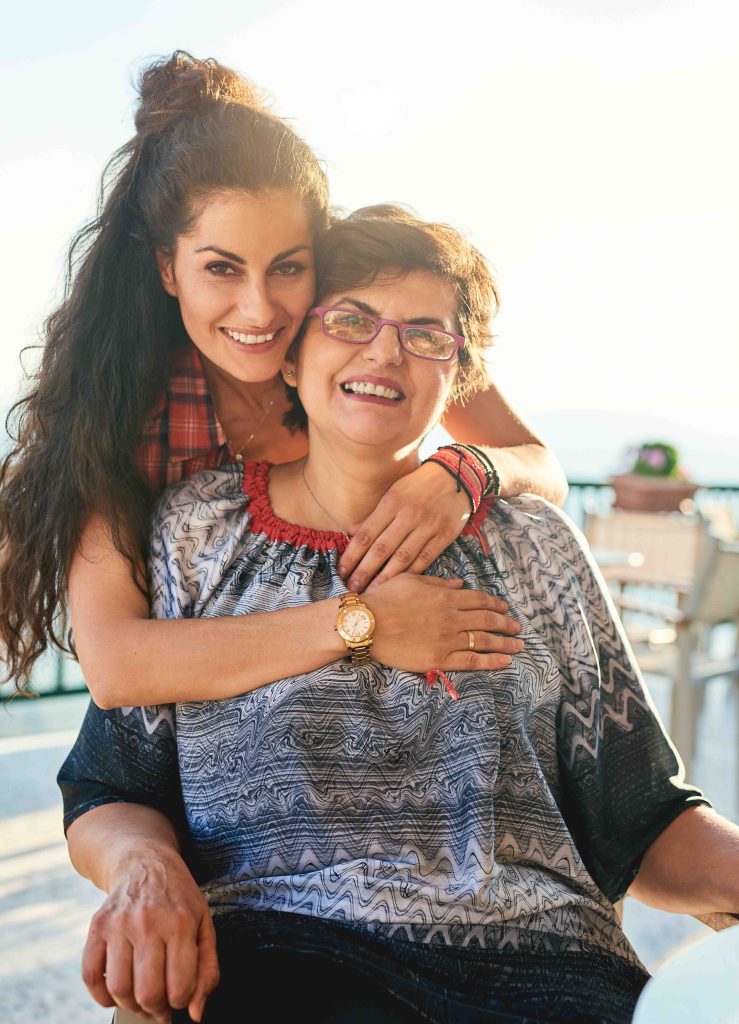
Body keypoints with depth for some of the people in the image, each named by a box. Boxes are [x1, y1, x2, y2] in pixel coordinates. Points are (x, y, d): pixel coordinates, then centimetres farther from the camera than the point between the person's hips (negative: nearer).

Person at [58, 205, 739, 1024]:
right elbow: (110, 792, 11)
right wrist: (144, 866, -12)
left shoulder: (534, 544, 13)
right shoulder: (197, 530, 11)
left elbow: (638, 818, 12)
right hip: (277, 950, -1)